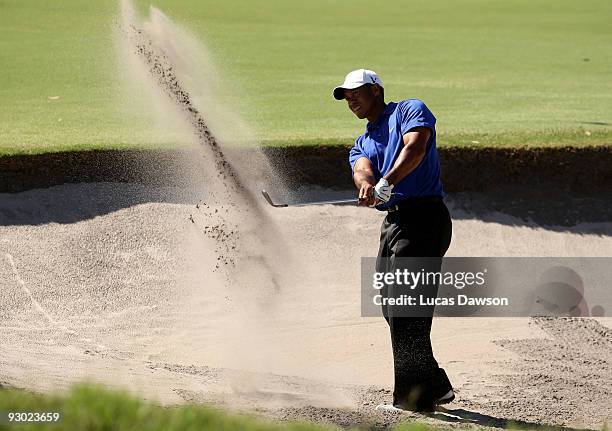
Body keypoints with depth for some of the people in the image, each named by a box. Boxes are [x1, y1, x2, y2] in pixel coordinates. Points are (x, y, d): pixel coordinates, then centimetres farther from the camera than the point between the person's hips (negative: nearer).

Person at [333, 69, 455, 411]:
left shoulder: (410, 110, 6)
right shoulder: (361, 145, 25)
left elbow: (415, 147, -14)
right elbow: (363, 170, 2)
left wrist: (387, 182, -30)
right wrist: (367, 186, -24)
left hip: (424, 218, -8)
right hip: (392, 224, 8)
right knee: (392, 310, 8)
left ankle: (415, 396, -15)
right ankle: (434, 387, 18)